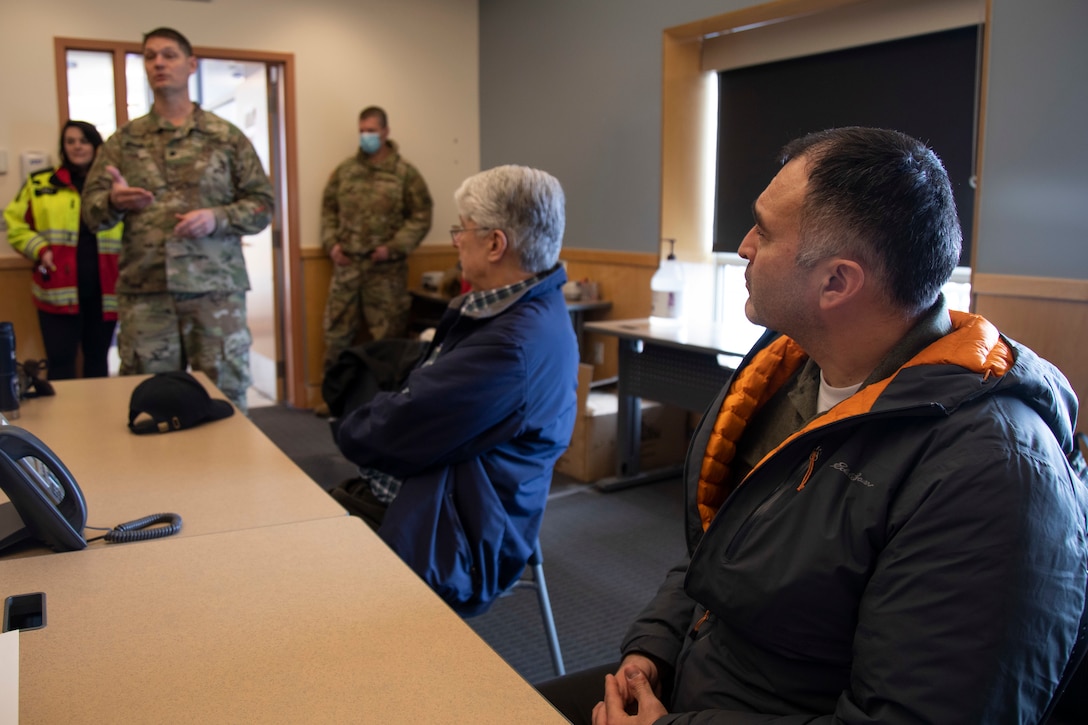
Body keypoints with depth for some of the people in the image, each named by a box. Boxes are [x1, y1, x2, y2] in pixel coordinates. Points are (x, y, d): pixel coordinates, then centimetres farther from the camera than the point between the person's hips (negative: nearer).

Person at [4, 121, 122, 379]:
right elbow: (15, 224, 10)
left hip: (103, 290, 1)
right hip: (59, 290, -1)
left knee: (98, 358, 13)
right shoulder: (40, 183, 7)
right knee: (60, 361, -1)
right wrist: (40, 250, -6)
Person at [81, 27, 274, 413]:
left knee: (225, 397, 3)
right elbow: (90, 208, 7)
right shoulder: (123, 141, 11)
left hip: (216, 287, -2)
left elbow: (261, 204, 4)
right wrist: (114, 201, -17)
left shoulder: (227, 136, 7)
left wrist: (217, 218, -14)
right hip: (144, 291, 2)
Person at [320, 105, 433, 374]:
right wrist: (331, 243, 0)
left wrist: (393, 247, -12)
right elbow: (329, 208, 15)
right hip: (346, 264, 3)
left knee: (387, 335, 5)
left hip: (386, 267, -3)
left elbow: (420, 216, -4)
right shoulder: (344, 170, 10)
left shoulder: (405, 172, -2)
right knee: (337, 331, 9)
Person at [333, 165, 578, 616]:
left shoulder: (515, 344, -25)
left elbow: (396, 435, -21)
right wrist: (368, 425, -5)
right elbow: (421, 398, 13)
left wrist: (351, 430, 0)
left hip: (442, 549, -10)